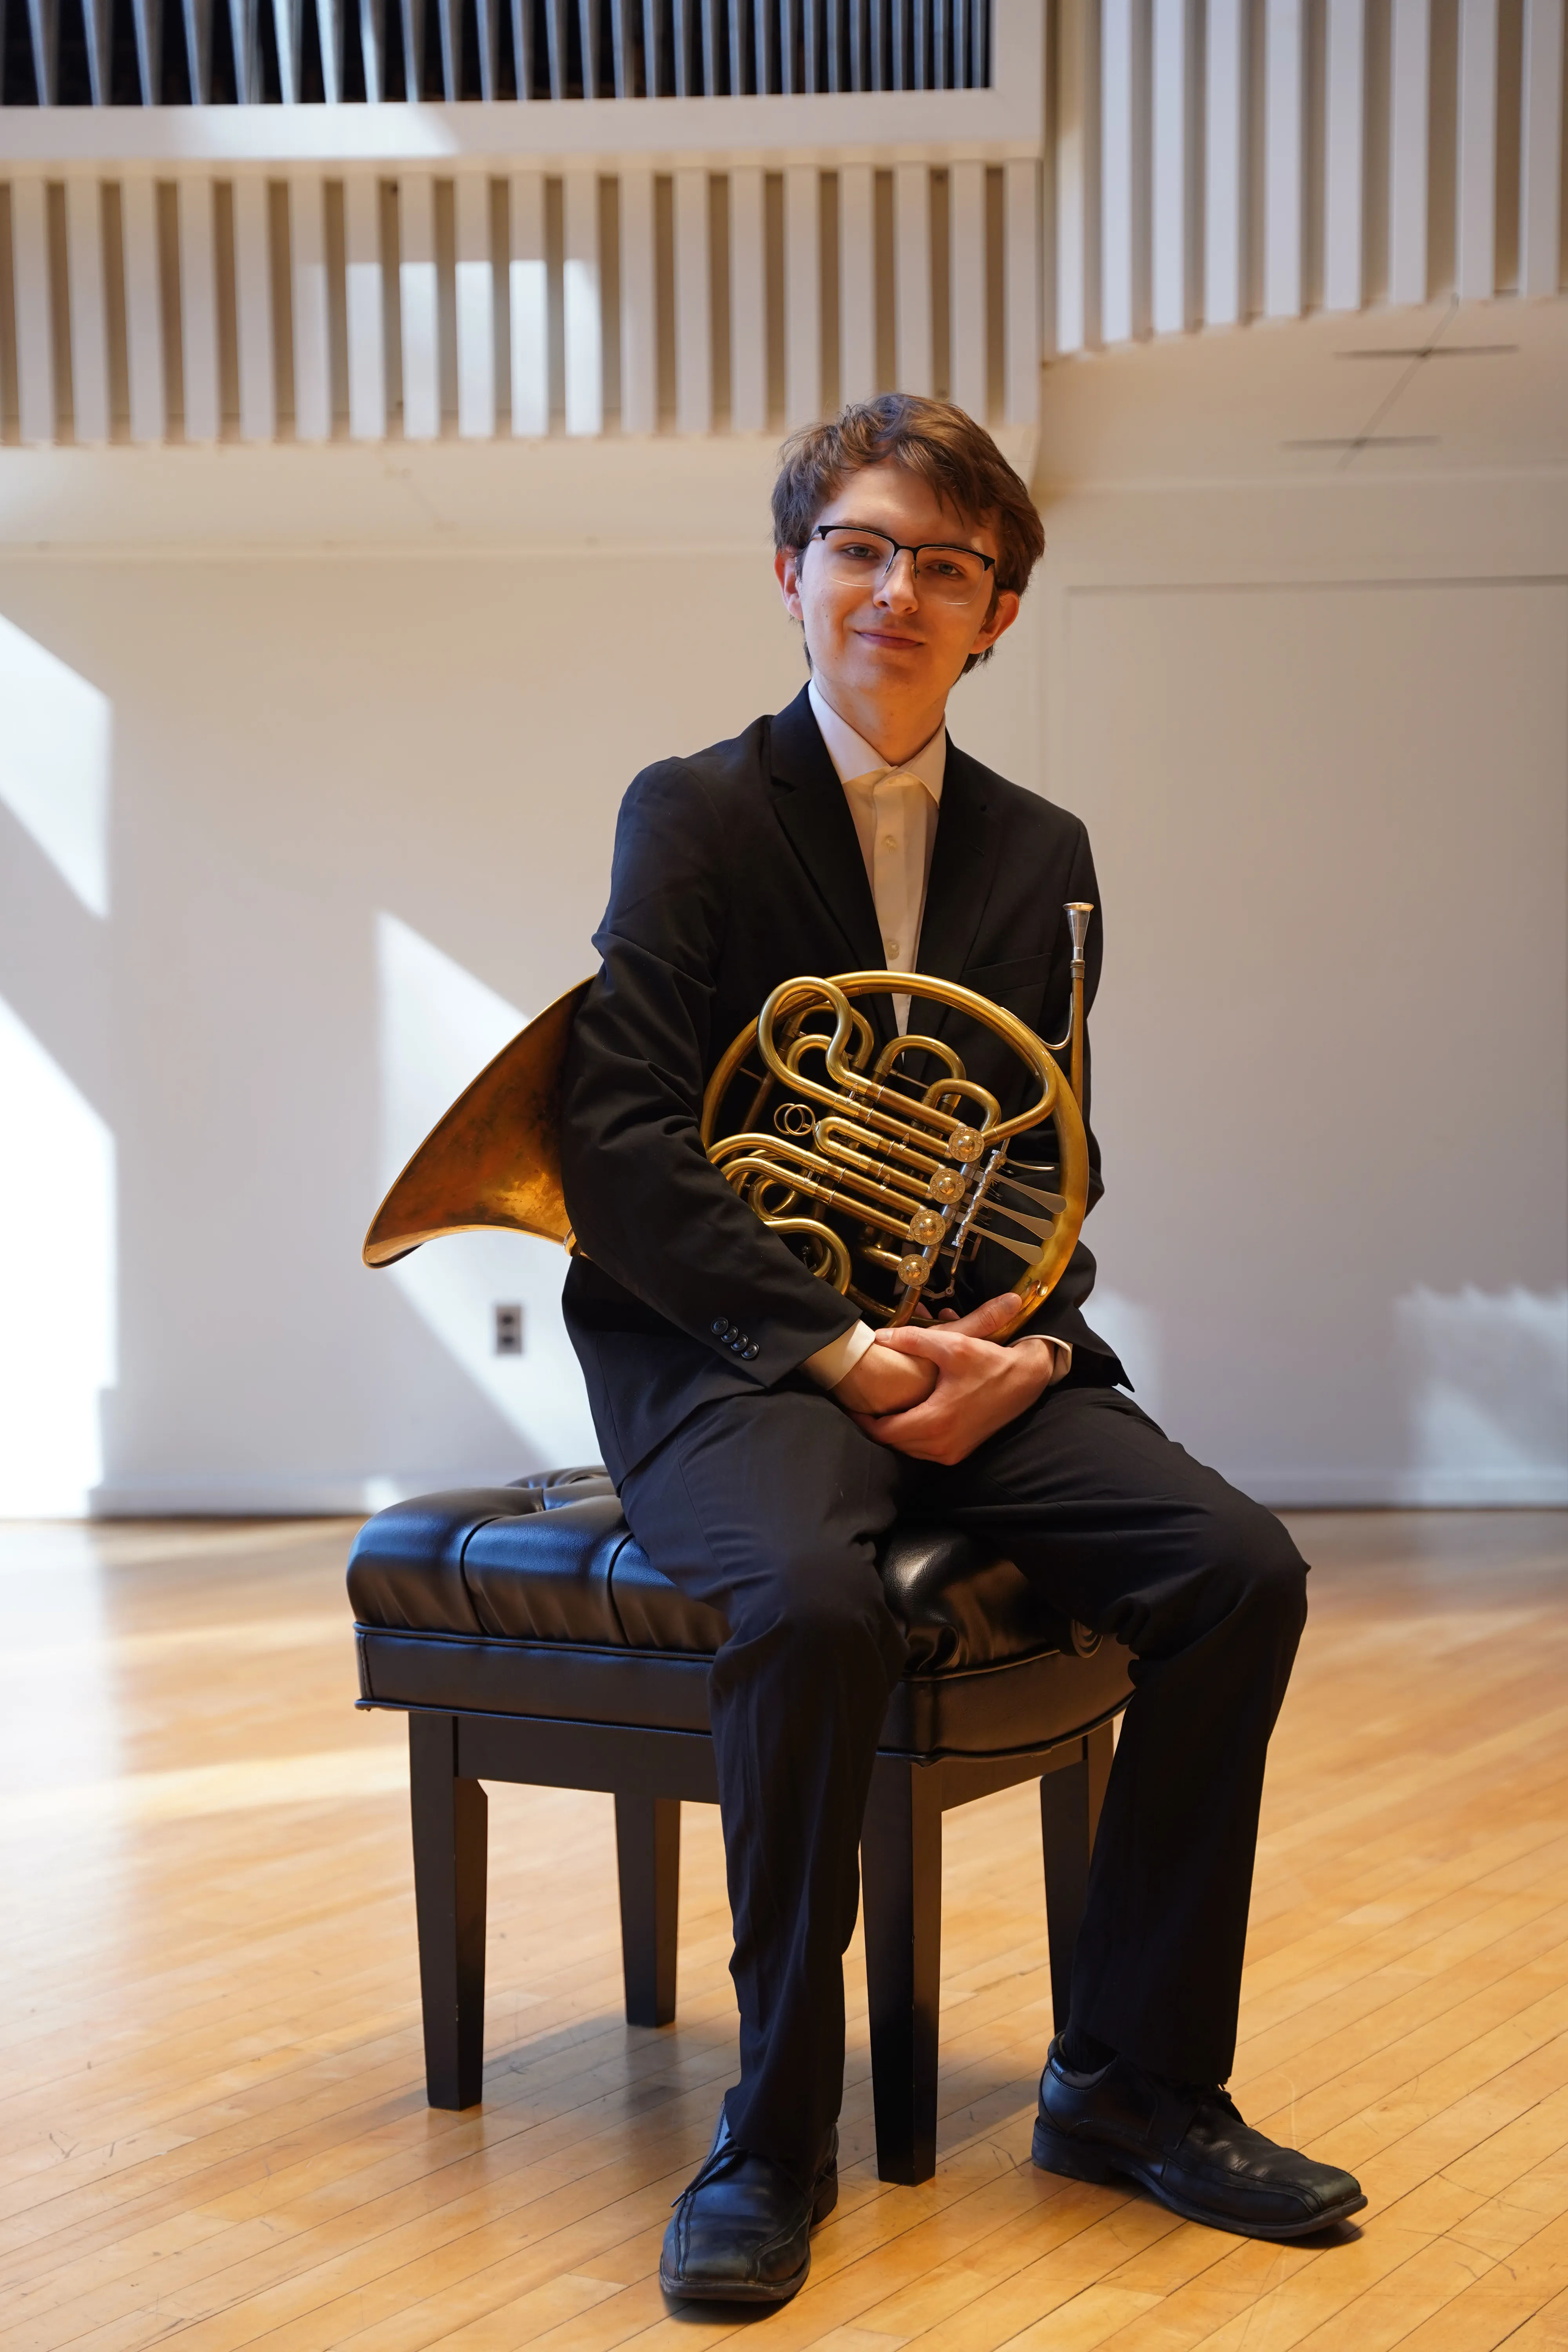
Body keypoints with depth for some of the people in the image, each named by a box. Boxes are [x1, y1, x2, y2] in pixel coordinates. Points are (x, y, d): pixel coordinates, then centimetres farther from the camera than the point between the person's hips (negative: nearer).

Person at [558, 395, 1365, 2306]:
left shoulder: (1039, 854, 12)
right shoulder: (693, 812, -2)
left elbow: (1055, 1176, 12)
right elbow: (618, 1145, -13)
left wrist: (1025, 1343, -10)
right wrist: (842, 1348, -20)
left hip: (969, 1350, 5)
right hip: (725, 1347, -4)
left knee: (1239, 1571, -18)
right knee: (814, 1604, -35)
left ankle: (1134, 2080, -2)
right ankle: (777, 2129, -16)